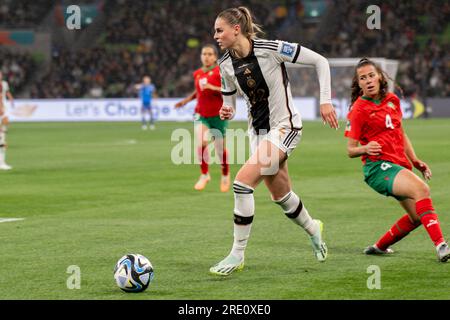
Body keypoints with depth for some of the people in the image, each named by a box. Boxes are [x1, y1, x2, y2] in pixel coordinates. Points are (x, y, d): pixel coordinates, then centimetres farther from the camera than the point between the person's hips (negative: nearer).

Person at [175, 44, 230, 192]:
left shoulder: (220, 72, -10)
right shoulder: (197, 73, 5)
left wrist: (213, 87, -26)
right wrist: (186, 100, 13)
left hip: (218, 114, -3)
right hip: (201, 114, 3)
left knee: (220, 148, 4)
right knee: (201, 143, -19)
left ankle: (225, 175, 32)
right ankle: (204, 175, -2)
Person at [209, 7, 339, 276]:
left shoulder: (271, 49, -19)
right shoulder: (226, 65, -1)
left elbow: (320, 61, -12)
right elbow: (229, 105, 11)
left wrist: (325, 101, -15)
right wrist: (226, 113, -13)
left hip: (285, 126, -7)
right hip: (258, 130, 7)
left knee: (242, 181, -22)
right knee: (281, 195, 16)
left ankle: (238, 254, -13)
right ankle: (313, 229, 48)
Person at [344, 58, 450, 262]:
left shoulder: (392, 100, 11)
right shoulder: (359, 110, -7)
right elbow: (350, 150, -6)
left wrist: (415, 161, 14)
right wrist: (365, 149, -27)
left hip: (400, 165, 8)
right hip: (379, 167, -8)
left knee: (417, 216, 7)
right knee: (421, 188, -30)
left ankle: (379, 247, 27)